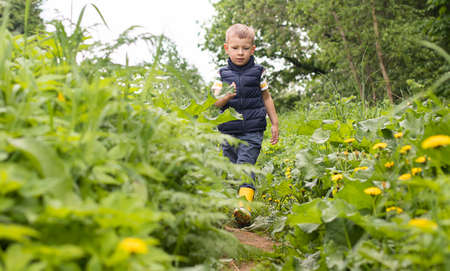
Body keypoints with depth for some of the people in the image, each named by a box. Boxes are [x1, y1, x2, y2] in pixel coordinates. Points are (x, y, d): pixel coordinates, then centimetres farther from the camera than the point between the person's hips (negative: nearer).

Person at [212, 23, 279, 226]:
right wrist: (226, 97, -19)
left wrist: (275, 123, 16)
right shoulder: (223, 74, 7)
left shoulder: (258, 72, 5)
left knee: (245, 164, -16)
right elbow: (215, 102, 3)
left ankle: (245, 204, -27)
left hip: (252, 130, -2)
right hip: (228, 129, 2)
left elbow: (266, 98, 16)